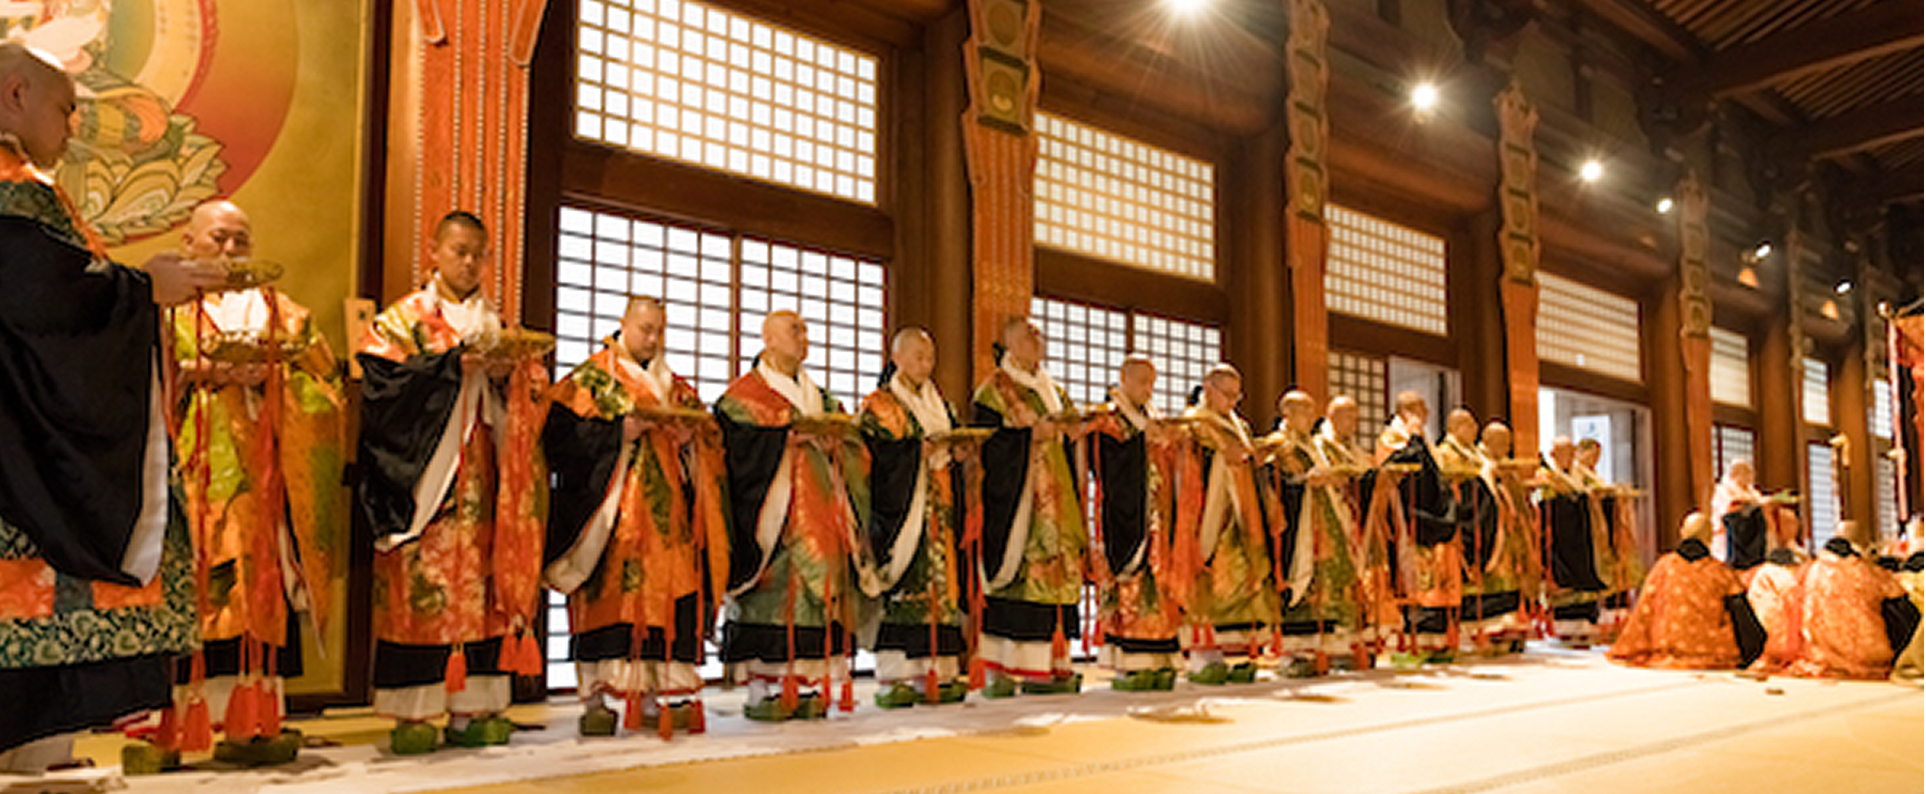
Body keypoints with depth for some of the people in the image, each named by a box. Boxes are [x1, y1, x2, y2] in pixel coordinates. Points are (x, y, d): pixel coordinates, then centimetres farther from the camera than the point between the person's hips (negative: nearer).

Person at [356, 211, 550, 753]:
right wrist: (454, 365, -15)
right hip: (423, 473, -4)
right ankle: (410, 713, -4)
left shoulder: (495, 325, 19)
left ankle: (470, 708, 3)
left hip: (478, 478, 4)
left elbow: (531, 394, 13)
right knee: (420, 582, -8)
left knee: (477, 579, 0)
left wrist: (507, 373, -8)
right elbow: (381, 379, -8)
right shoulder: (404, 318, 7)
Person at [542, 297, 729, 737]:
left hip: (665, 513, 4)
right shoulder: (588, 378, 5)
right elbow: (562, 435, -6)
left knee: (665, 594, -2)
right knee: (608, 593, -9)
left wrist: (689, 436, -7)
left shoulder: (675, 386, 20)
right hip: (611, 510, -4)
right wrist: (622, 431, -16)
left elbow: (708, 433, 15)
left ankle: (653, 697, 3)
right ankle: (596, 698, -4)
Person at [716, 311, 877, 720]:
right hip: (773, 509, -6)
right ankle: (761, 689, -6)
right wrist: (789, 437, -18)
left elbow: (851, 444, 15)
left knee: (818, 590, 0)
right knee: (773, 591, -10)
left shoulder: (818, 396, 22)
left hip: (819, 510, 6)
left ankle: (807, 686, 5)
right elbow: (738, 445, -11)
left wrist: (831, 440, -6)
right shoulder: (744, 394, 3)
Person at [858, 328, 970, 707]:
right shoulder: (878, 405, 0)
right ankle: (893, 678, -7)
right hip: (898, 509, -6)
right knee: (900, 584, -10)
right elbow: (872, 455, -11)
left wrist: (957, 454, -2)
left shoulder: (939, 405, 20)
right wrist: (917, 451, -20)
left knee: (940, 582, 2)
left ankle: (933, 674, 5)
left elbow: (952, 443, 20)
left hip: (938, 509, 6)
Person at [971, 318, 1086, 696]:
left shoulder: (1052, 389, 21)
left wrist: (1066, 427, -4)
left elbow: (1072, 431, 19)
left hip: (1053, 493, 7)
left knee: (1057, 570, 1)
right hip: (1013, 495, -7)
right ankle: (999, 670, -6)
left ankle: (1048, 666, 4)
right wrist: (1031, 433, -15)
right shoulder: (994, 388, 0)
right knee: (1016, 572, -10)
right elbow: (984, 440, -10)